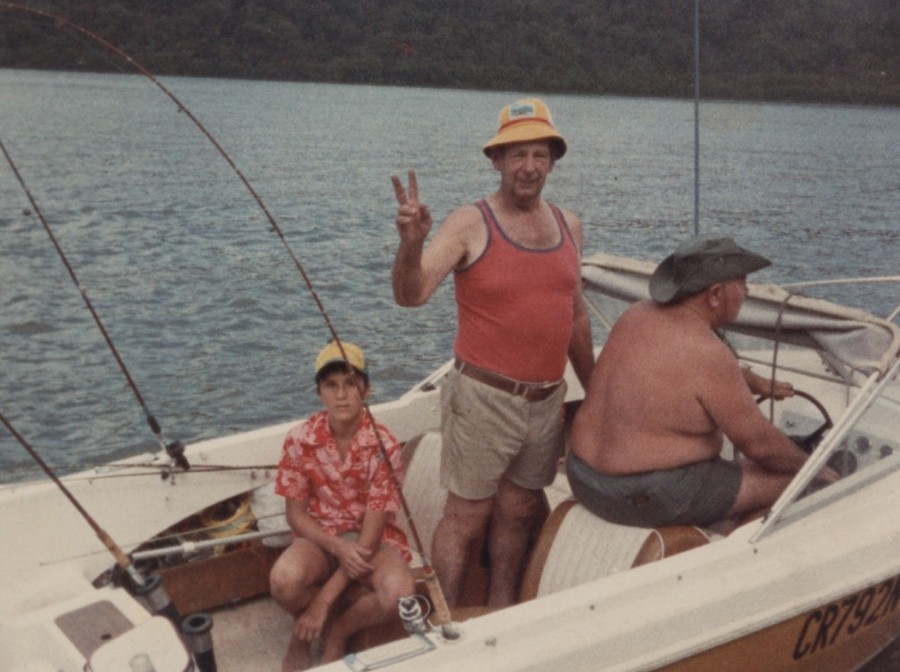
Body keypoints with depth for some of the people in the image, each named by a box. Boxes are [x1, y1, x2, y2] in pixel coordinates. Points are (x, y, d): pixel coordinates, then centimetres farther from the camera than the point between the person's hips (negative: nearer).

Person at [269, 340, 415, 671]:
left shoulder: (384, 446, -20)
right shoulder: (300, 439, -14)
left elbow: (370, 533, -19)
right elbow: (295, 514, -4)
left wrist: (322, 603, -22)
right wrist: (339, 548, -24)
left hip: (370, 538, -1)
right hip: (319, 536, 1)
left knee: (400, 593, -33)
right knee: (284, 580, -34)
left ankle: (338, 631, 0)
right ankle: (305, 628, 3)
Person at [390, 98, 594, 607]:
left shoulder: (569, 226, 8)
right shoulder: (469, 225, -10)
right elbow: (411, 294, -21)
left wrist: (593, 389, 19)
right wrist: (412, 243, -40)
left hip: (547, 401, 6)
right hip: (484, 398, -5)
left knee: (518, 513, 17)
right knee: (466, 518, 4)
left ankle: (502, 611, 34)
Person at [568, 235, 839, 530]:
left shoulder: (637, 314, 1)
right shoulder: (707, 355, -22)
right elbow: (759, 444, -14)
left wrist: (757, 382, 27)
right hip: (646, 499, -9)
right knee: (789, 483, -1)